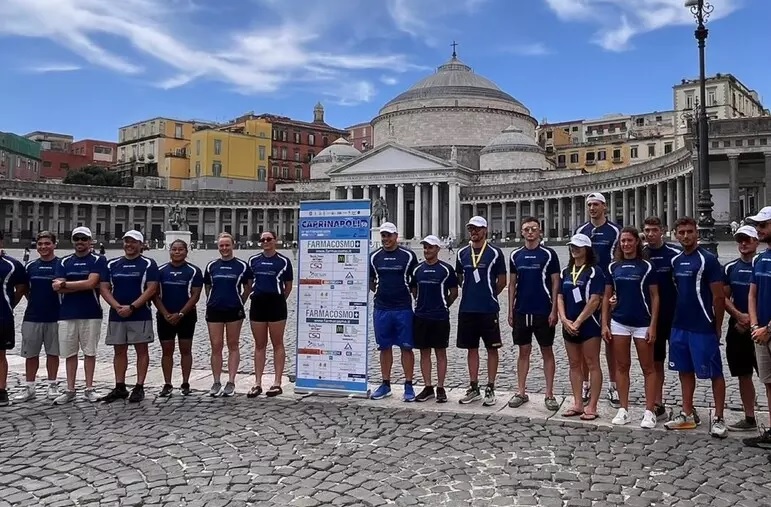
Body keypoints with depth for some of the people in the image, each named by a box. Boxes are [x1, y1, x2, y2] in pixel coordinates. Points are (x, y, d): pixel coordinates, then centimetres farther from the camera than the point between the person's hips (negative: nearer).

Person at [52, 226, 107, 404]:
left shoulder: (98, 260, 0)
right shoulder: (64, 262, 10)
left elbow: (91, 283, -14)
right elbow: (57, 287, -3)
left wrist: (65, 284, -5)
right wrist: (83, 285, -10)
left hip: (91, 314, -3)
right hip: (67, 314, 3)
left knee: (89, 352, 5)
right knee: (69, 353, 7)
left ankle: (89, 388, 14)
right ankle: (70, 390, 16)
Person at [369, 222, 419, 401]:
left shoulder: (408, 256, -1)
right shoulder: (374, 257, 7)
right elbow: (370, 282, 16)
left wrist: (406, 293, 0)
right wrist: (382, 292, 6)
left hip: (403, 308, -2)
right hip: (381, 309, 3)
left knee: (406, 347, 1)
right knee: (384, 347, 9)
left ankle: (408, 385, 9)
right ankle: (385, 384, 19)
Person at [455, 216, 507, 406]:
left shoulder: (495, 253, -3)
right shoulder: (462, 253, 7)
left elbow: (502, 281, 1)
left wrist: (488, 295, 6)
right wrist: (472, 293, 11)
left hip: (489, 309, -4)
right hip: (466, 309, 4)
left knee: (492, 348, 3)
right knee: (471, 348, 10)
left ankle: (490, 389, 12)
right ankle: (473, 388, 19)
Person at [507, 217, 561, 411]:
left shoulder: (548, 254, -3)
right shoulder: (516, 255, 7)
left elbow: (555, 282, -3)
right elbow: (512, 283, 10)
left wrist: (554, 310, -10)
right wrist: (510, 310, 6)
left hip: (543, 312, -3)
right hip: (521, 311, 3)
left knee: (547, 351, 5)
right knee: (524, 351, 9)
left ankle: (549, 394, 12)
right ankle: (521, 392, 17)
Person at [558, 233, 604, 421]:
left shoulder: (594, 271, -7)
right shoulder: (566, 272, 11)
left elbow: (594, 301, -14)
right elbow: (560, 297, 9)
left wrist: (577, 322, -15)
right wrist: (564, 319, -6)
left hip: (588, 324, -6)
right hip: (568, 325, 7)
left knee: (592, 364, 0)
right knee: (574, 365, 10)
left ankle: (592, 407, 4)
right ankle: (578, 404, 18)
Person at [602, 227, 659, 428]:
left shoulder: (646, 266, -3)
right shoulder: (613, 267, 6)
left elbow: (655, 297, -3)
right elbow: (607, 297, 8)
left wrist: (653, 325, -10)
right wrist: (604, 324, 3)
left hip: (642, 324, -3)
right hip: (619, 322, 3)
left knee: (648, 368, 3)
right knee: (622, 366, 9)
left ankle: (649, 412, 10)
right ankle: (623, 410, 17)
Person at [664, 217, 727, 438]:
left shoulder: (707, 260, -11)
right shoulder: (675, 261, 9)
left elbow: (719, 297, -10)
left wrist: (717, 327, -7)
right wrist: (675, 320, 11)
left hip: (703, 328, -7)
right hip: (679, 326, 7)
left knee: (714, 372, 4)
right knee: (685, 370, 13)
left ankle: (718, 418, 13)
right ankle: (687, 415, 24)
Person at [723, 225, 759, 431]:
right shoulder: (730, 268, 9)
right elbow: (724, 298, 8)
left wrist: (752, 320, -11)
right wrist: (739, 316, -8)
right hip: (737, 328, 5)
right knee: (743, 375, 12)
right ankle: (749, 418, 23)